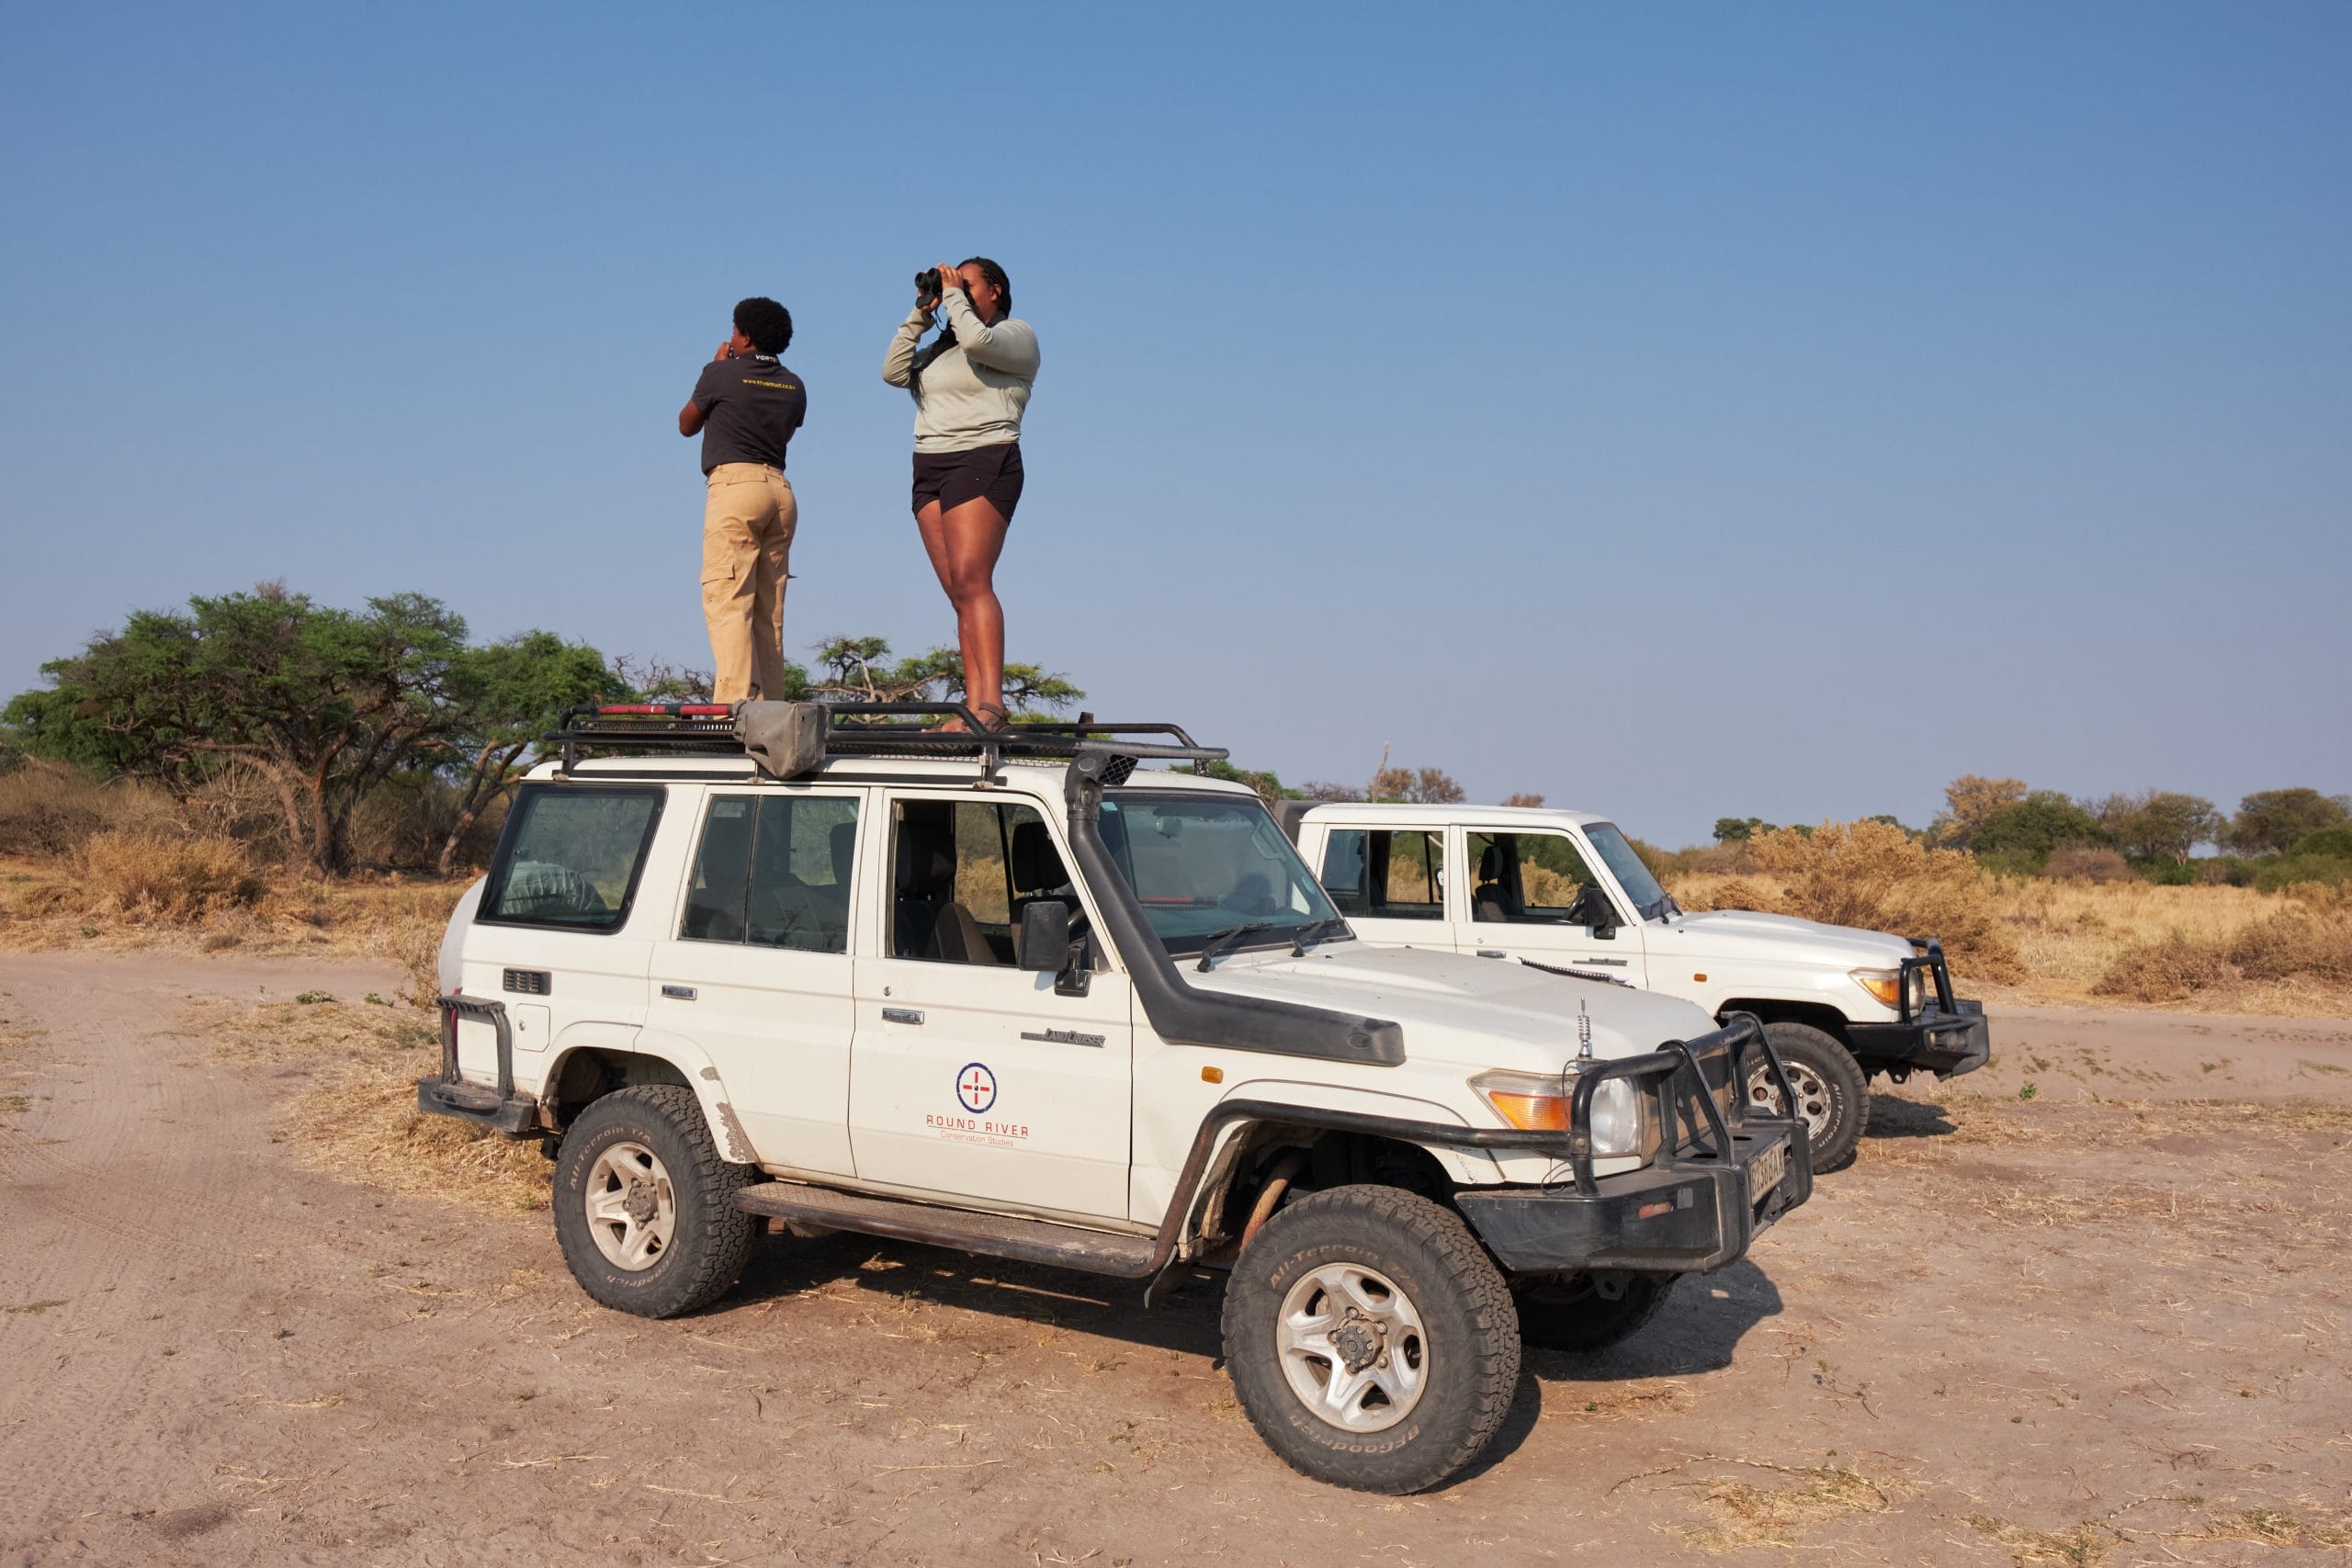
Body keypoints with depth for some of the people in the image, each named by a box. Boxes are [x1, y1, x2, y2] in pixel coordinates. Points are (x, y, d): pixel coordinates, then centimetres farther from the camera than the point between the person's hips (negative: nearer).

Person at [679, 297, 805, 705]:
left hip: (735, 485, -6)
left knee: (727, 600, -13)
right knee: (770, 610, 7)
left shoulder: (721, 374, -1)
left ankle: (734, 705, -25)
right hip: (780, 490, 6)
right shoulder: (794, 387, 13)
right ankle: (770, 710, 4)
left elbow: (686, 425, 15)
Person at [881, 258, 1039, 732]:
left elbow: (977, 340, -15)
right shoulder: (943, 348, 26)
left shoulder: (1017, 335, 7)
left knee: (971, 581, -21)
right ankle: (974, 710, -9)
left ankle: (991, 704, -27)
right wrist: (919, 315, 13)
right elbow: (894, 371, 14)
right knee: (960, 593, -3)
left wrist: (953, 296, 0)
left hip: (981, 461, -7)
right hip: (930, 470, 7)